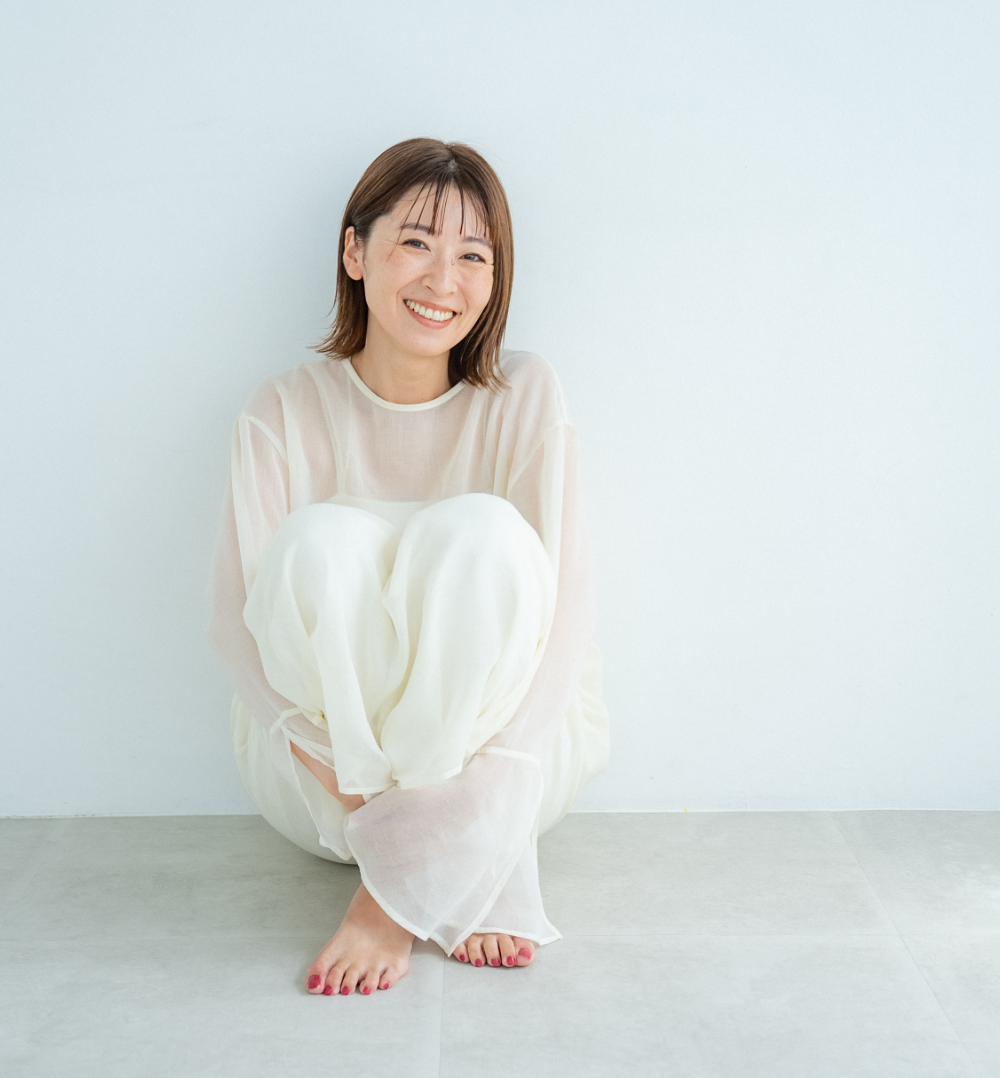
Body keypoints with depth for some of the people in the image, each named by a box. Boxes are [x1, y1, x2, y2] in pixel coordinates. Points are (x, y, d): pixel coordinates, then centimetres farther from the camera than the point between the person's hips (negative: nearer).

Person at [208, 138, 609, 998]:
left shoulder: (525, 400, -5)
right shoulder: (286, 416, -4)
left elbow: (562, 614, -13)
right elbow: (240, 622, -11)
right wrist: (357, 782, -26)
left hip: (502, 747, 0)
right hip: (321, 777, 0)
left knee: (478, 531, -28)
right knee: (320, 539, -28)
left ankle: (404, 896, -22)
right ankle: (472, 881, -22)